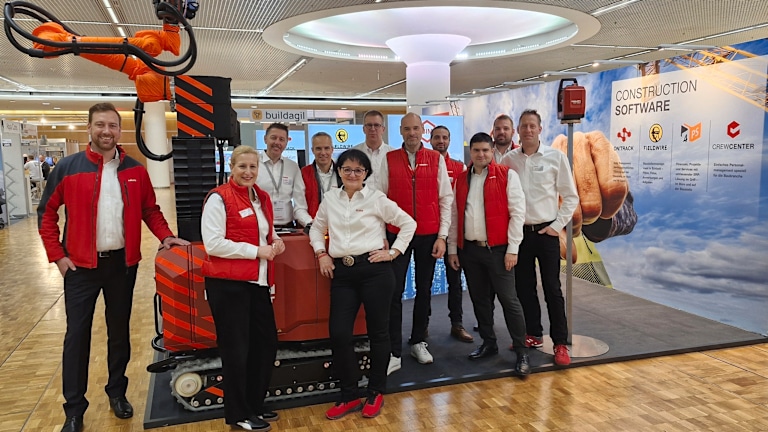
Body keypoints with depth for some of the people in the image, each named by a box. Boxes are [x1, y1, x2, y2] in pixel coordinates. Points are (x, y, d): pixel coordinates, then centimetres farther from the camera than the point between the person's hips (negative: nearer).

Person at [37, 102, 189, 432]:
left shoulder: (135, 170, 1)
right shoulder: (68, 167, -5)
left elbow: (150, 210, 10)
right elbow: (46, 213, 1)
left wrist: (165, 236, -5)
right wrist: (57, 255, -4)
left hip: (123, 263, 2)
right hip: (81, 266, -2)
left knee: (119, 330, 13)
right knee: (77, 334, 4)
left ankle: (117, 391, 31)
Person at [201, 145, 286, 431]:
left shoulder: (262, 198, 12)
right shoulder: (218, 198, -11)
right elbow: (213, 244, -18)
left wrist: (275, 242, 3)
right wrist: (256, 250, -18)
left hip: (258, 282, 8)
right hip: (228, 284, -8)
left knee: (266, 343, 13)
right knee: (236, 349, 4)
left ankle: (255, 405, 32)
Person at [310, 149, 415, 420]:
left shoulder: (376, 199, -2)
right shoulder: (330, 199, 9)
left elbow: (408, 223, 2)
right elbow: (317, 228, 22)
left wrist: (393, 252, -4)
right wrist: (321, 254, 9)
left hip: (374, 270, -3)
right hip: (341, 273, 3)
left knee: (377, 331, 7)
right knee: (339, 334, -1)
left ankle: (375, 393, 26)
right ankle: (349, 396, 17)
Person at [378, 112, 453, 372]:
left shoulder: (436, 159, 3)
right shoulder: (389, 159, 3)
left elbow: (446, 199, 2)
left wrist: (442, 236, -4)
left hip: (429, 235, 1)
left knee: (424, 291, 11)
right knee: (394, 293, -2)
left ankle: (418, 343, 27)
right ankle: (394, 353, 5)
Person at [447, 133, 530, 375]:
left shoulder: (507, 175, -3)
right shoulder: (461, 180, 11)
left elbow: (517, 213, -7)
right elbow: (455, 216, 12)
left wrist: (512, 249, -11)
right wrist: (452, 249, 8)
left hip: (497, 249, -4)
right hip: (469, 249, 5)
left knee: (508, 300, -2)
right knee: (479, 299, 12)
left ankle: (521, 352, 8)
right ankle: (489, 343, 27)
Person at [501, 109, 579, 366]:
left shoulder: (556, 157, -2)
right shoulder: (508, 160, 3)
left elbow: (570, 196, 1)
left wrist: (558, 225, -6)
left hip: (546, 232, -2)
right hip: (519, 232, 3)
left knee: (552, 289, -1)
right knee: (524, 287, 10)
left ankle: (561, 343, 8)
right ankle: (534, 335, 25)